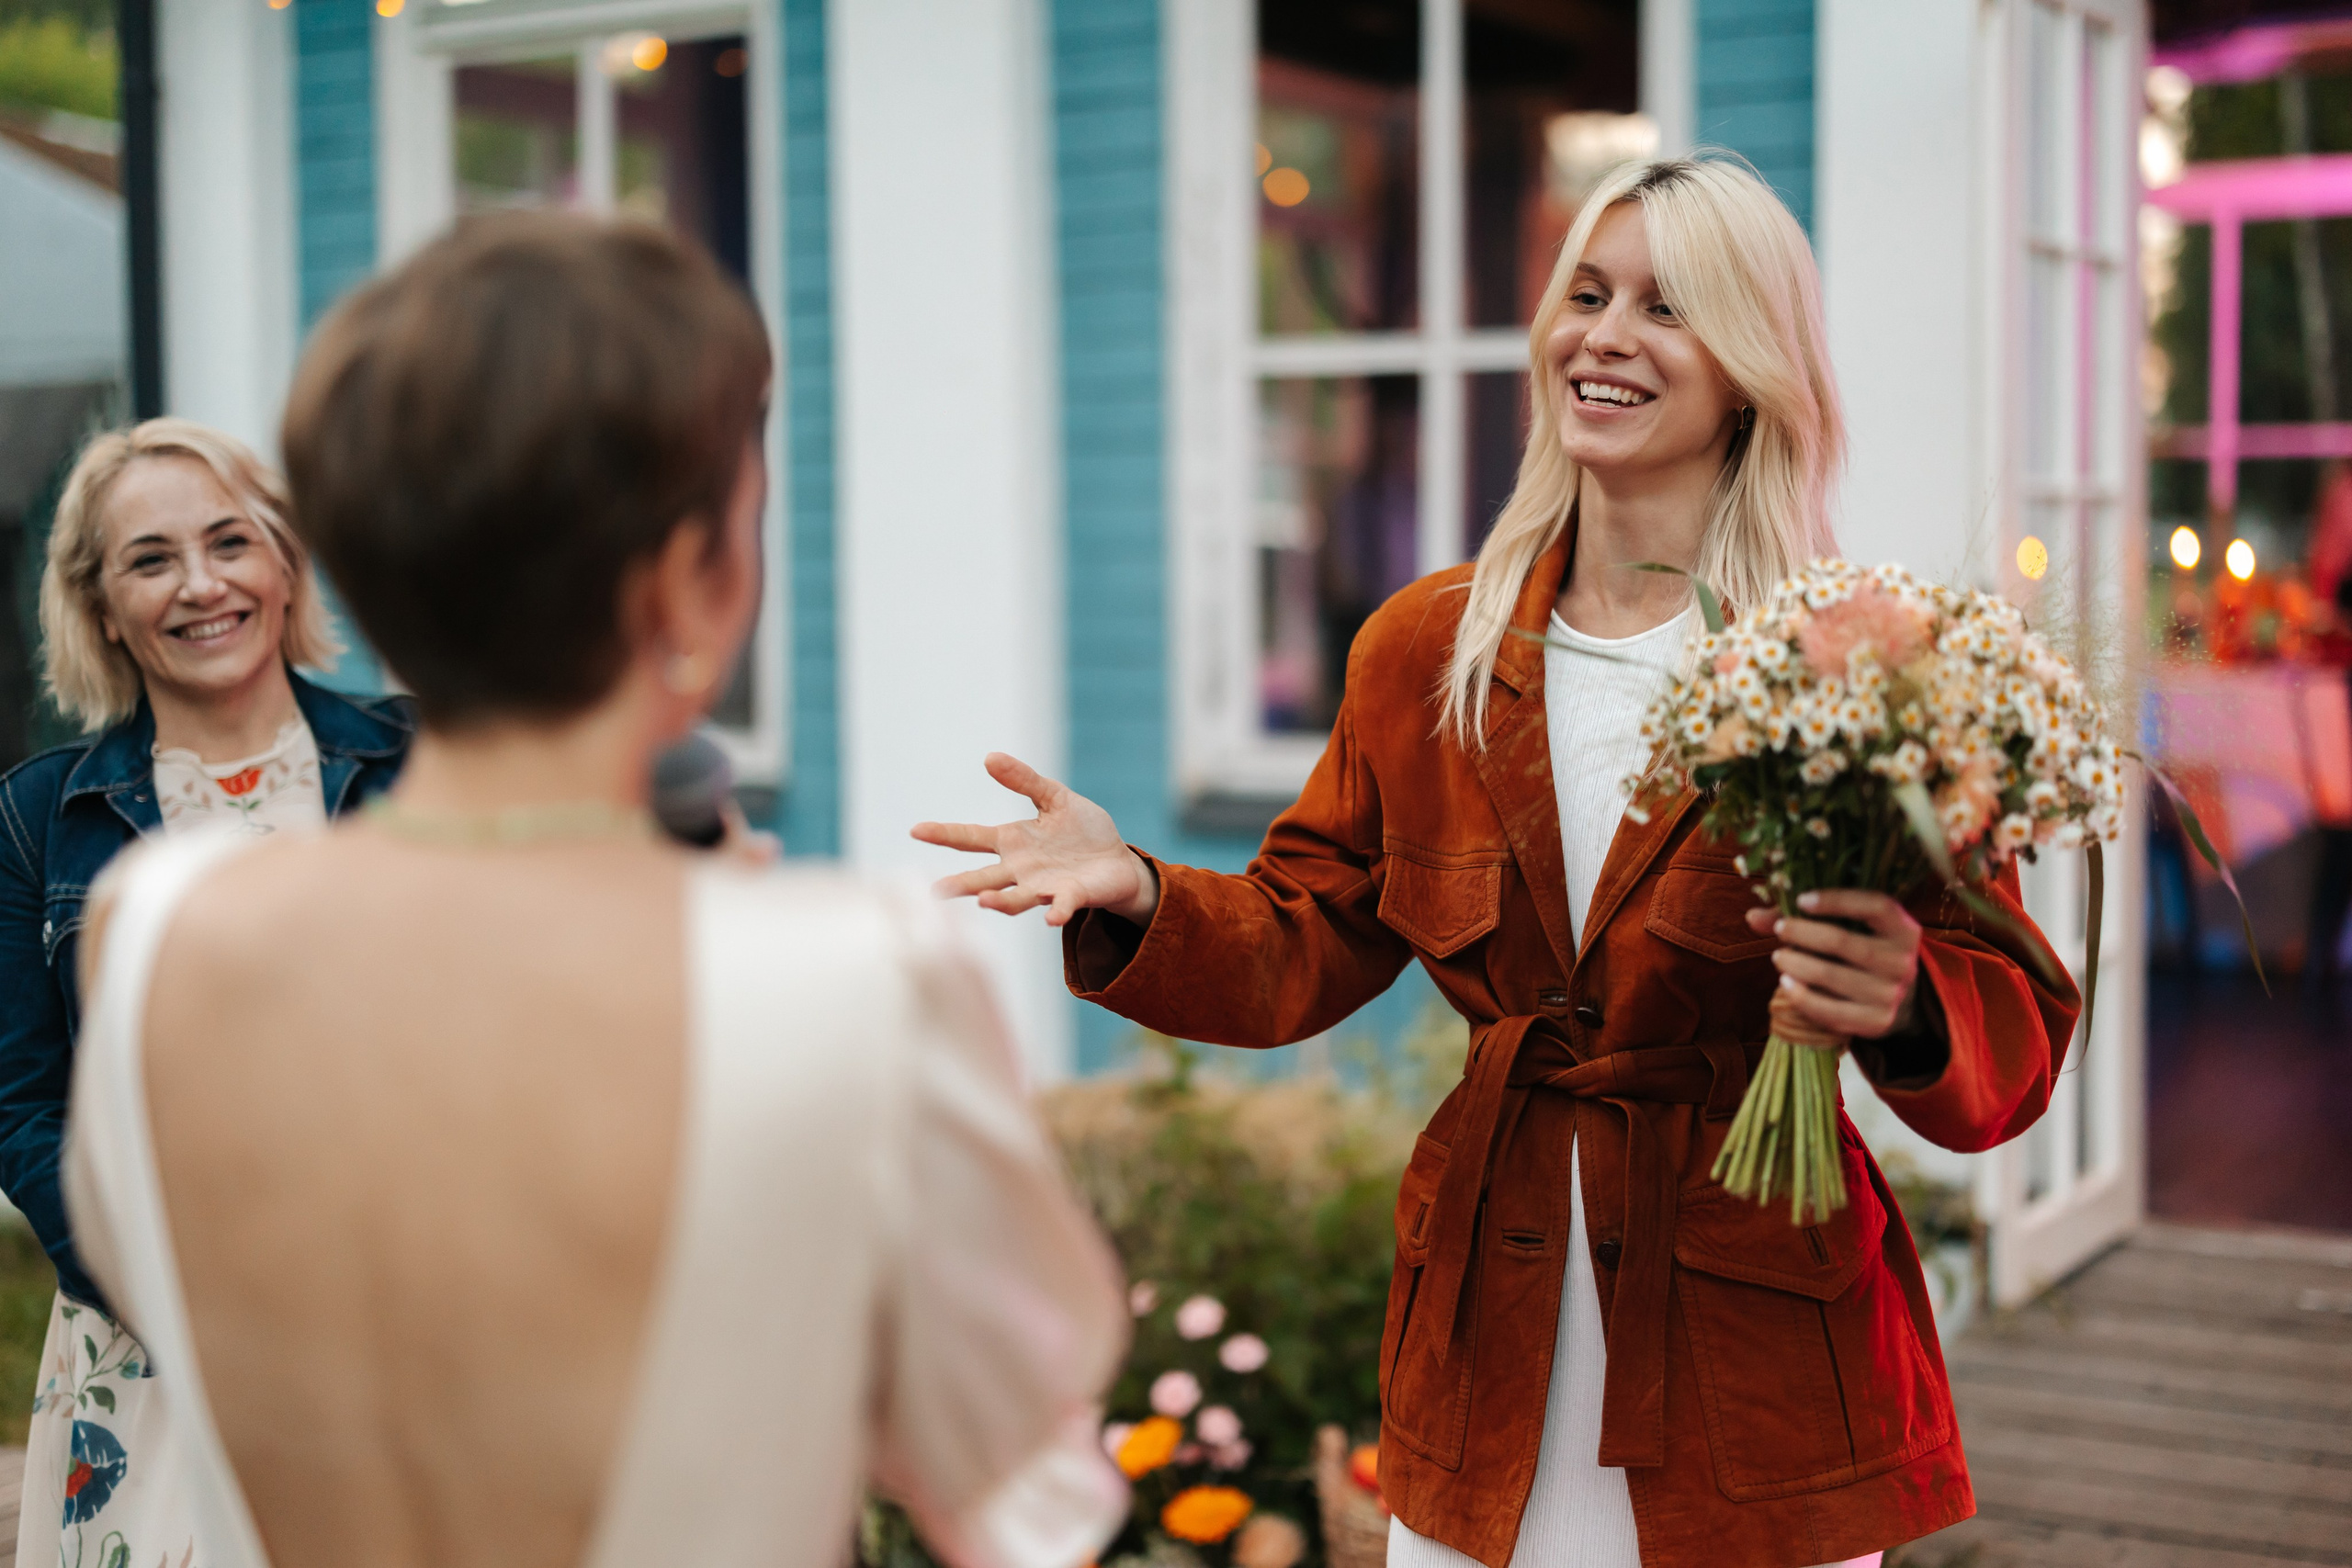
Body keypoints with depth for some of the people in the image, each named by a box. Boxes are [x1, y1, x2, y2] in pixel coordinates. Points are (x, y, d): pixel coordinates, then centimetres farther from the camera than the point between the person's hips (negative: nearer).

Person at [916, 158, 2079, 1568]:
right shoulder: (1428, 647, 5)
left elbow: (2013, 1033, -8)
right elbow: (1302, 948, 8)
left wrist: (1904, 1006, -30)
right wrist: (1135, 893, -10)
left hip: (1755, 1354, -3)